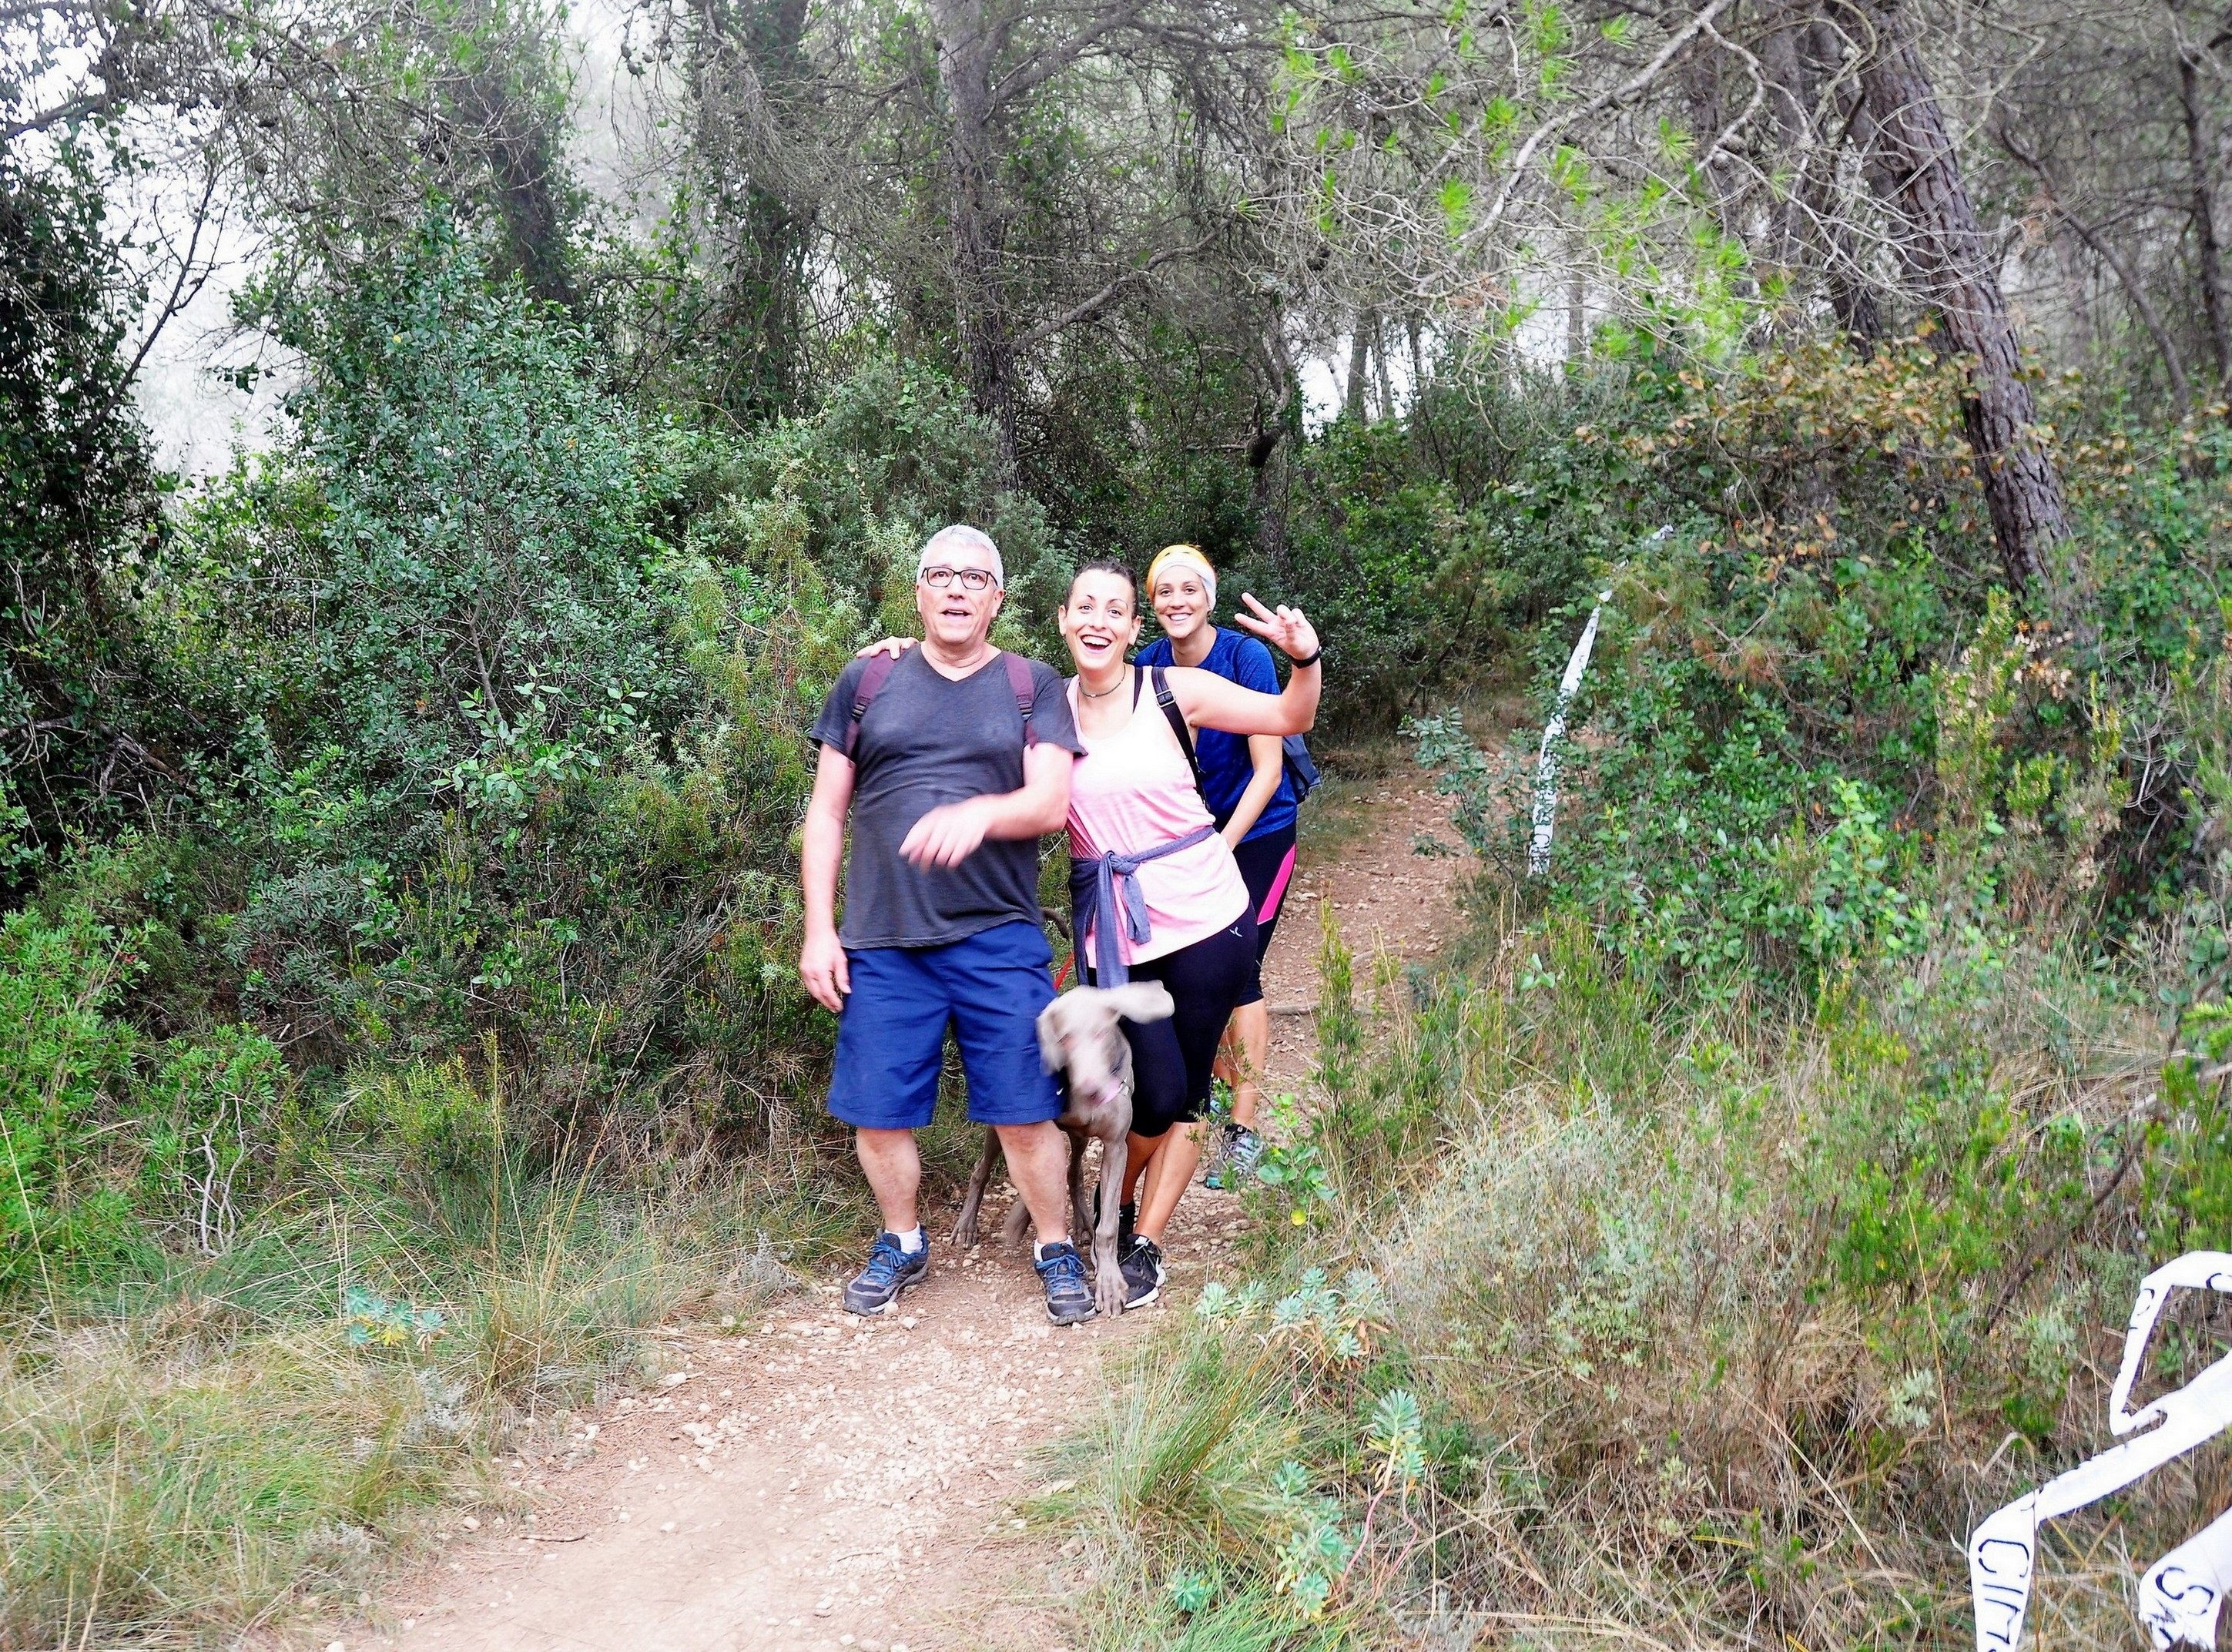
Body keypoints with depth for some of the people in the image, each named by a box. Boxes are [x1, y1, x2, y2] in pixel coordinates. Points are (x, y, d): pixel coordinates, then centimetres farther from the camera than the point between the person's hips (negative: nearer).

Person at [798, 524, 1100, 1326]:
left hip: (999, 938, -1)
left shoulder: (1034, 688, 6)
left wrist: (980, 812, -28)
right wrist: (818, 928, 2)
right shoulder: (867, 683, 9)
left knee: (1025, 1113, 1)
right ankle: (901, 1244, 31)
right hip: (880, 942, 2)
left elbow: (1051, 803, -7)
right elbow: (827, 812, 9)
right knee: (877, 1111, 7)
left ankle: (1056, 1250, 22)